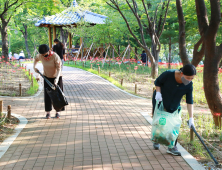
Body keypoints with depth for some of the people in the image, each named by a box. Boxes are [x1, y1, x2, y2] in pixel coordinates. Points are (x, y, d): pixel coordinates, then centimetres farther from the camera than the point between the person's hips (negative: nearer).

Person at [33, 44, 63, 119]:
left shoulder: (55, 56, -28)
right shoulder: (41, 56, -15)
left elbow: (59, 69, -30)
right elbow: (36, 59, 10)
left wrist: (56, 79, -42)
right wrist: (34, 67, -5)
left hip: (56, 77, -2)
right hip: (47, 77, 3)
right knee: (47, 95, -1)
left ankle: (57, 112, 11)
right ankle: (48, 112, 6)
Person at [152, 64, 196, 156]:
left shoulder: (189, 85, -20)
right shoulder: (168, 74, -30)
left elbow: (189, 101, -17)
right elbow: (157, 82, -11)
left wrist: (191, 118, -20)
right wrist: (158, 92, -26)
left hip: (174, 106, 2)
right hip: (159, 101, -2)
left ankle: (172, 147, 1)